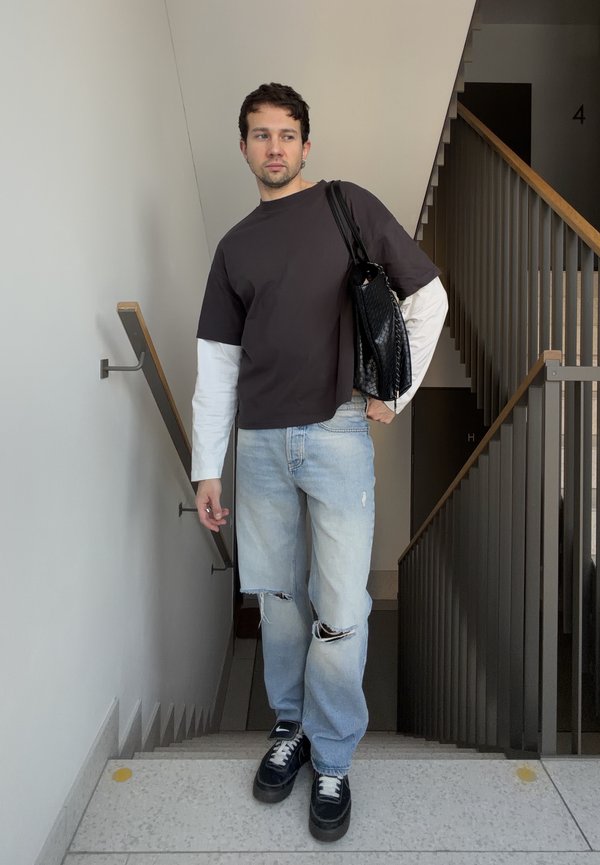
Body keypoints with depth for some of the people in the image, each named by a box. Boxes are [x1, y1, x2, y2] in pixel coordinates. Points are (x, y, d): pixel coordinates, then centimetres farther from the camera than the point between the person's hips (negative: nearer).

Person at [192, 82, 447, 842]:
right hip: (260, 443, 4)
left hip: (337, 436, -3)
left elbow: (428, 298, 7)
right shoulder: (235, 246, 13)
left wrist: (398, 392, -1)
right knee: (278, 596, 13)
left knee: (340, 611, -1)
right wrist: (206, 468, 6)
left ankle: (333, 760, 21)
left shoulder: (351, 207, 5)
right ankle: (290, 726, 35)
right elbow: (216, 364, 10)